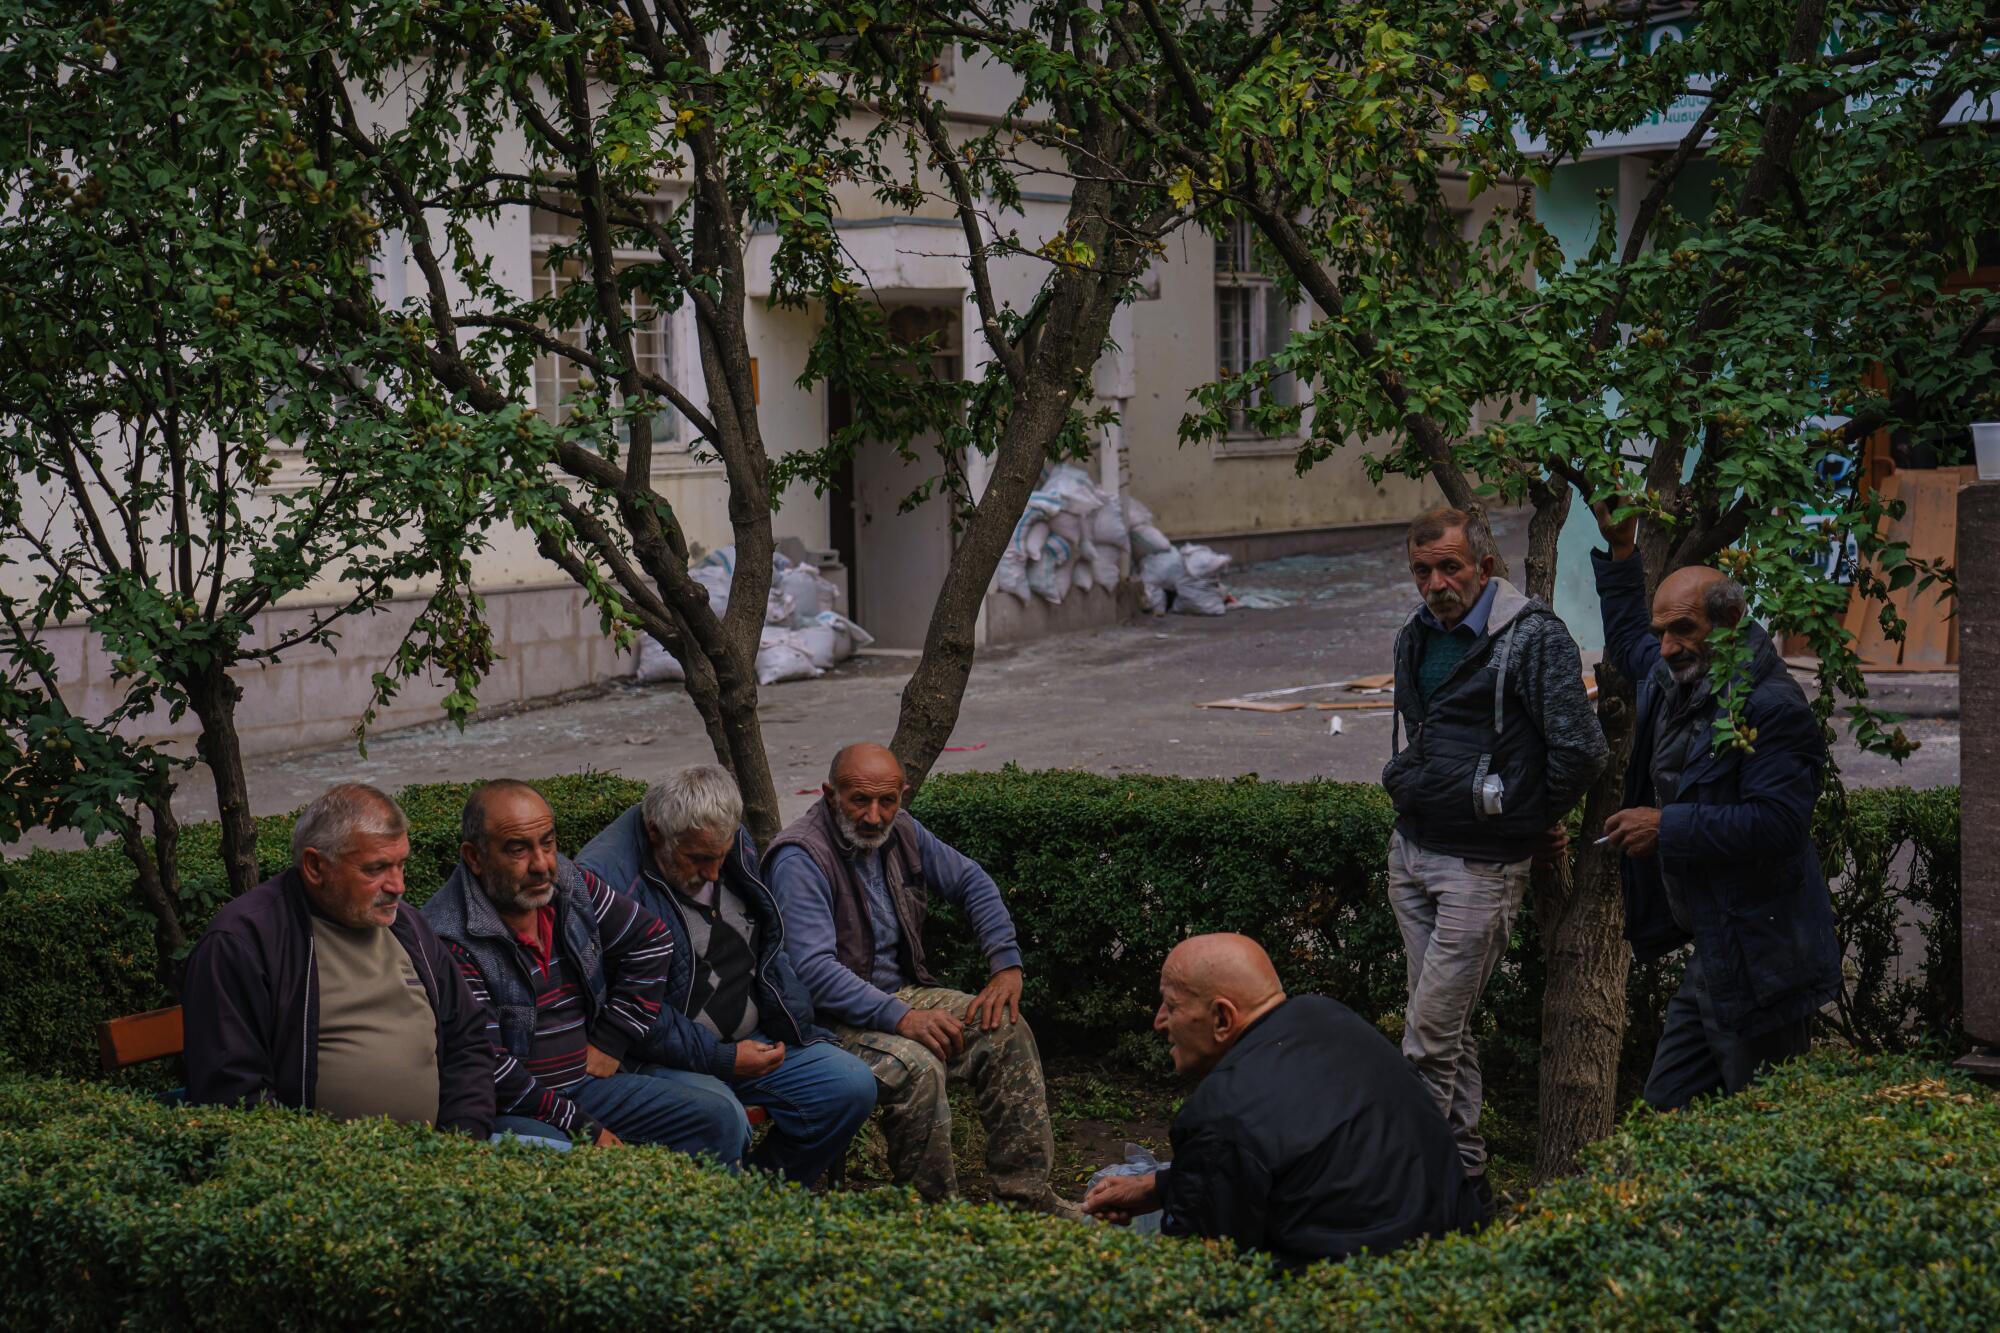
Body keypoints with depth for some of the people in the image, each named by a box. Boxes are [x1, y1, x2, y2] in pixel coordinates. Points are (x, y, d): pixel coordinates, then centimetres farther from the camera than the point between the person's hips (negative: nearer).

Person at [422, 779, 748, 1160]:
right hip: (512, 1111, -7)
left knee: (721, 1119, -4)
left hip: (589, 1078, 7)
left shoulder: (571, 886, 4)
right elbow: (486, 1068, -21)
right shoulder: (449, 940, -17)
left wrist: (610, 1043, 10)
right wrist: (584, 1130, -18)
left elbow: (649, 939, 18)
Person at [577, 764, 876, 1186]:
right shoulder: (605, 878, -19)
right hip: (664, 1058, -8)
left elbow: (769, 947, 19)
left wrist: (789, 1027, 5)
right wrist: (723, 1059, -18)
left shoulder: (733, 845, 6)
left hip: (750, 1041, 8)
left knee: (853, 1086, -6)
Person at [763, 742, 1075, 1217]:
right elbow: (813, 968, -29)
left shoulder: (900, 831, 4)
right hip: (832, 1017, -8)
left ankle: (1025, 1191, -2)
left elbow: (973, 883, 17)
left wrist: (1007, 965, 5)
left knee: (1006, 1029, -7)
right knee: (917, 1066, -33)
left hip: (900, 994, 8)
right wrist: (900, 1018, -34)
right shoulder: (800, 858, -21)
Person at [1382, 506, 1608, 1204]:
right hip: (1411, 851, 8)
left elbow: (1580, 749, -19)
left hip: (1482, 864, -8)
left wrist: (1536, 818, -5)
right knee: (1447, 1027, 13)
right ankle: (1465, 1171, 21)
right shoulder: (1416, 637, 10)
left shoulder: (1534, 637, -14)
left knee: (1430, 1031, -7)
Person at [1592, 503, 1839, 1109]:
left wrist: (1669, 827, -23)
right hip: (1714, 954, 10)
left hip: (1758, 963, -10)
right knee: (1666, 1110, 14)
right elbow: (1626, 638, 33)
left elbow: (1777, 823, -27)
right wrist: (1619, 552, 25)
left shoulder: (1772, 707, -19)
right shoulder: (1675, 680, 10)